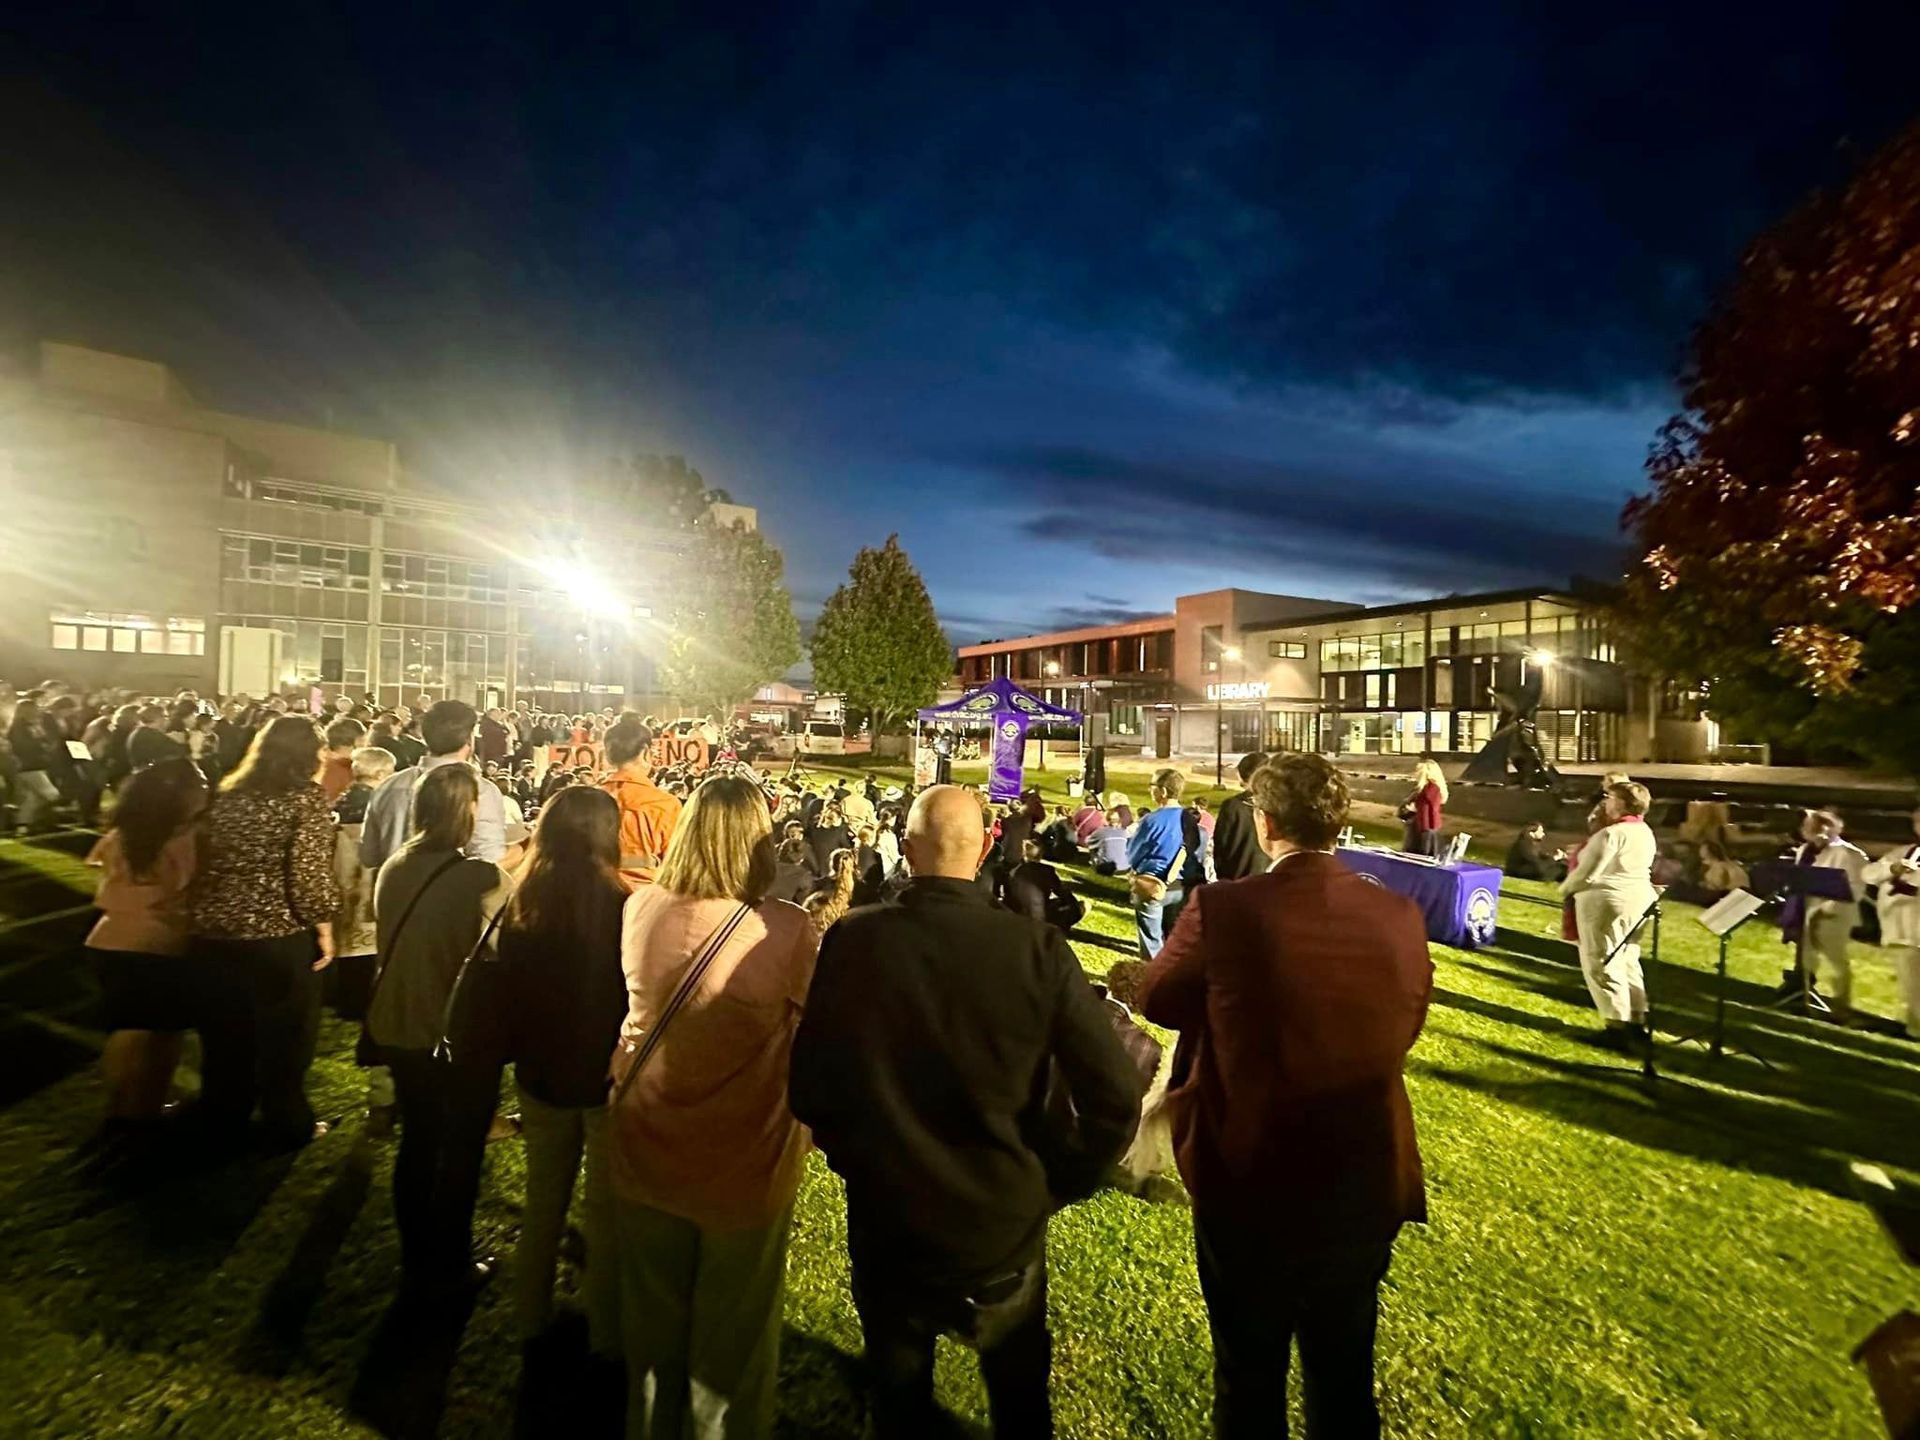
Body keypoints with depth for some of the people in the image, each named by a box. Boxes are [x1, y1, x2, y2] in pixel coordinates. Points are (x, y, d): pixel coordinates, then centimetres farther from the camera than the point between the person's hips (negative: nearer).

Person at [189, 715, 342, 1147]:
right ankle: (288, 1124, 21)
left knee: (226, 1030, 22)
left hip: (216, 930, 6)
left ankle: (223, 1112, 38)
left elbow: (205, 862, 15)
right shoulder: (306, 797, -13)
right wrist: (323, 930, -8)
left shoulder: (228, 794, 7)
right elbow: (309, 874, -19)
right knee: (285, 1033, 9)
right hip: (279, 934, -6)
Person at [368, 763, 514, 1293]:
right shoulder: (483, 878, -26)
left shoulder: (393, 869, -6)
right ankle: (449, 1266, 32)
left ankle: (416, 1258, 41)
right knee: (461, 1152, 15)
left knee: (417, 1143, 24)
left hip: (399, 1029, 6)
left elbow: (391, 944, 8)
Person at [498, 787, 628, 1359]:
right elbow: (637, 998, -15)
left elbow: (509, 994, 4)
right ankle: (607, 1336, 30)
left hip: (540, 1075, 5)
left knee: (542, 1203, 24)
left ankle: (530, 1319, 42)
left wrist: (526, 1058, 18)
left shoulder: (521, 906, -7)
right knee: (606, 1212, 14)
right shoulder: (618, 906, -23)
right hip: (607, 1077, -4)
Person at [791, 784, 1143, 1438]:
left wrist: (860, 1158, 6)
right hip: (1005, 1227, 1)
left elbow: (811, 1089, -12)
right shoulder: (1038, 948, -23)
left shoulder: (852, 940, -21)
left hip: (885, 1223, 0)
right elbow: (1115, 1098, -19)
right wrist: (1056, 1183, -2)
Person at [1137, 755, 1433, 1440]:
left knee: (1249, 1381, 22)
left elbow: (1155, 1001, -8)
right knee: (1345, 1377, 28)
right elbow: (1405, 1029, 4)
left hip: (1250, 1187, -3)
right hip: (1367, 1188, 4)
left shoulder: (1222, 910, -25)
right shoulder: (1400, 917, -12)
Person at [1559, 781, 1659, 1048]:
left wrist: (1565, 889, -2)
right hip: (1638, 900, 9)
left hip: (1608, 902, -9)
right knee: (1626, 961, 18)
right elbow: (1624, 868, 15)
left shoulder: (1612, 833, -19)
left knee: (1602, 963, -1)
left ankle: (1618, 1028, 2)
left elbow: (1588, 873, -18)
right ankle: (1636, 1022, 23)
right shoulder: (1645, 832, 10)